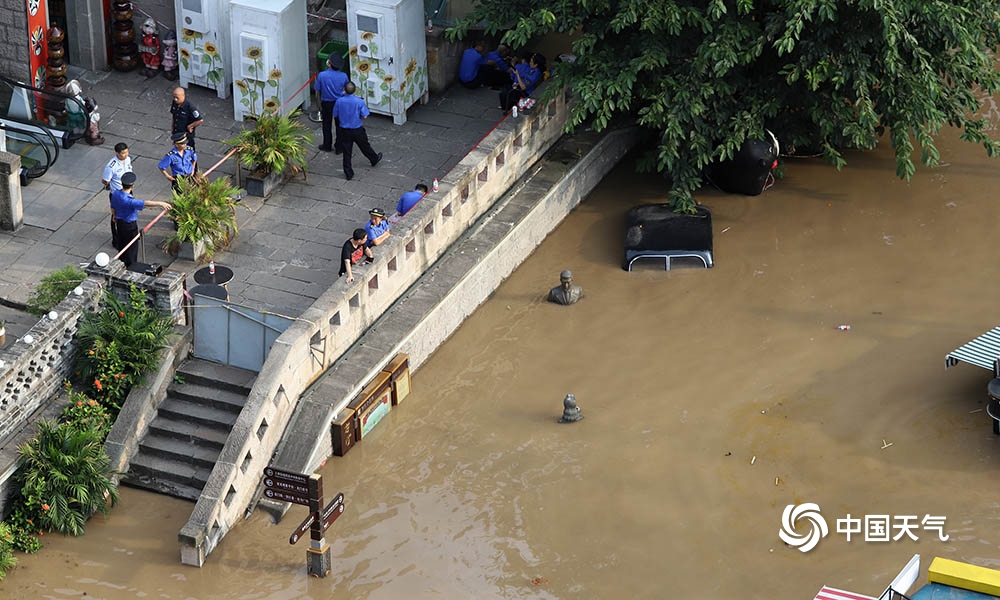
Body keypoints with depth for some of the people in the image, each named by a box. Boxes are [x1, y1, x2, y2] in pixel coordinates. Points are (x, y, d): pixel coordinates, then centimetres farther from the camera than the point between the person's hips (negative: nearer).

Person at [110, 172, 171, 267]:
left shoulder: (115, 193, -11)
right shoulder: (129, 200, -36)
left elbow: (113, 207, 7)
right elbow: (145, 203, -44)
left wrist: (115, 216, 27)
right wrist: (160, 204, -47)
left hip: (120, 222, 8)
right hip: (130, 225, -8)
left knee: (121, 244, 25)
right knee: (132, 248, 11)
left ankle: (122, 263, 43)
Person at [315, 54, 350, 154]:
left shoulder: (321, 75, -20)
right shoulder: (343, 76, -16)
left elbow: (318, 91, -10)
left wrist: (320, 105, 5)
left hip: (326, 103, -1)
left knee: (326, 125, 17)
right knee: (340, 126, 14)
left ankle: (327, 146, 30)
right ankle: (339, 147, 22)